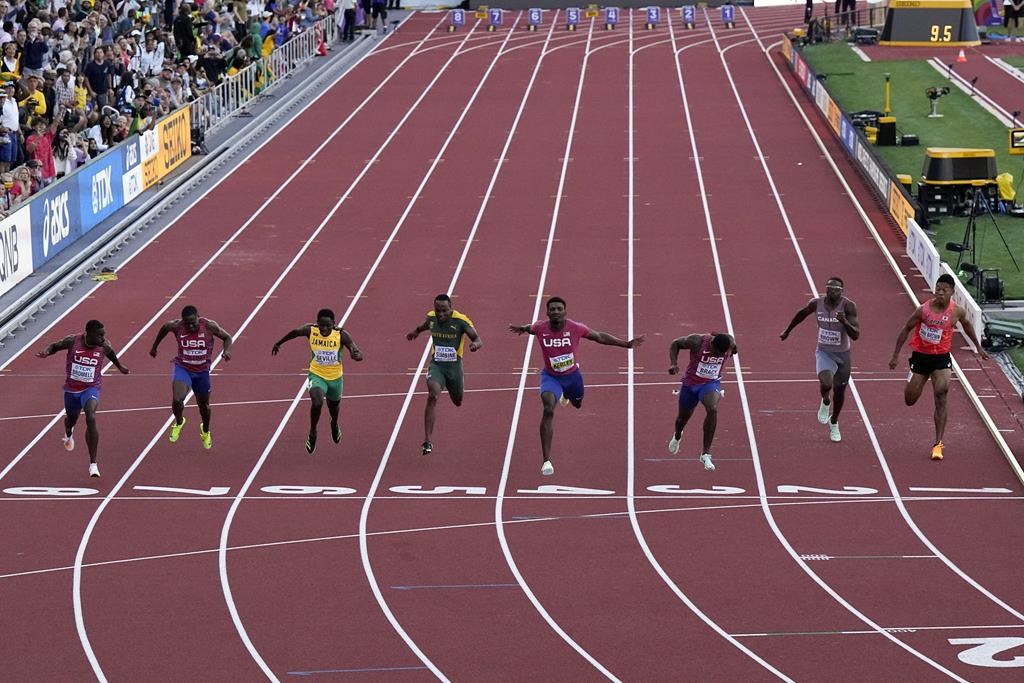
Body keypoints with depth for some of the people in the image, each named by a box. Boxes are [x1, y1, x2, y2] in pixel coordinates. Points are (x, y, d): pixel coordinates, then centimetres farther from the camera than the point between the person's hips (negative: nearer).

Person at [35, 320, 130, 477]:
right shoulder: (73, 341, -18)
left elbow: (111, 353, 9)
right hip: (72, 389, 2)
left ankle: (93, 464, -23)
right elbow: (55, 346, -1)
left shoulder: (104, 346, -16)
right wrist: (46, 351, -23)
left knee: (91, 418, -27)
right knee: (71, 419, 24)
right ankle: (68, 434, 67)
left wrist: (119, 367, 25)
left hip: (91, 388, -2)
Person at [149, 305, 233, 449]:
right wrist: (154, 347, 17)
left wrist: (227, 350, -27)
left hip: (202, 371, 1)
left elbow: (227, 338, -5)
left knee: (203, 404, 18)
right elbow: (164, 328, 6)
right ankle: (179, 422, 8)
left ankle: (206, 432, 49)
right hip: (182, 367, -1)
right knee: (177, 399, -25)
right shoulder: (176, 326, -17)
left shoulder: (209, 326, -20)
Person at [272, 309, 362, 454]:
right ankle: (312, 433, -1)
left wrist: (356, 355, -55)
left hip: (335, 377, 1)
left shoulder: (341, 335, -23)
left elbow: (359, 355, -29)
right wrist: (278, 343, 18)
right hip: (317, 376, -1)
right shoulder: (310, 330, -20)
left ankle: (334, 425, 63)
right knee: (317, 402, -28)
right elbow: (294, 332, 2)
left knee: (334, 406, 26)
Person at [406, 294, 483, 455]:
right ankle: (427, 441, -26)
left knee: (457, 401, 20)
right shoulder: (431, 317, -6)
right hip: (436, 364, 1)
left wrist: (476, 344, -43)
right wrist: (416, 331, 36)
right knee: (432, 396, -23)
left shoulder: (460, 321, -17)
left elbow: (478, 339, -19)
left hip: (454, 365, -1)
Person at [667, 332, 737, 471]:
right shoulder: (697, 341, -26)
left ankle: (706, 453, -21)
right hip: (691, 382, 0)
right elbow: (675, 344, -11)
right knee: (684, 415, 18)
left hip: (712, 383, 0)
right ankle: (677, 436, 58)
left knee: (713, 410, -28)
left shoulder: (730, 343, -18)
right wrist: (673, 363, -21)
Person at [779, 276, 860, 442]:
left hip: (842, 355, 0)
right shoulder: (817, 303, -13)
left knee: (839, 391, 15)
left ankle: (834, 424, 42)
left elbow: (855, 335, -25)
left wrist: (844, 321, -43)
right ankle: (825, 402, 9)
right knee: (826, 383, -27)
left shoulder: (848, 307, -20)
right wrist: (787, 331, 21)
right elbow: (801, 314, 10)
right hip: (824, 353, 0)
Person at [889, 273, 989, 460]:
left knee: (941, 400, -13)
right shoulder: (923, 310, -16)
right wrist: (896, 355, -3)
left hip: (942, 357, 0)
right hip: (921, 355, 0)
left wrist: (978, 347, 21)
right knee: (910, 400, 8)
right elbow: (906, 329, -4)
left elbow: (967, 325, 14)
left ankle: (938, 444, -10)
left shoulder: (957, 311, -9)